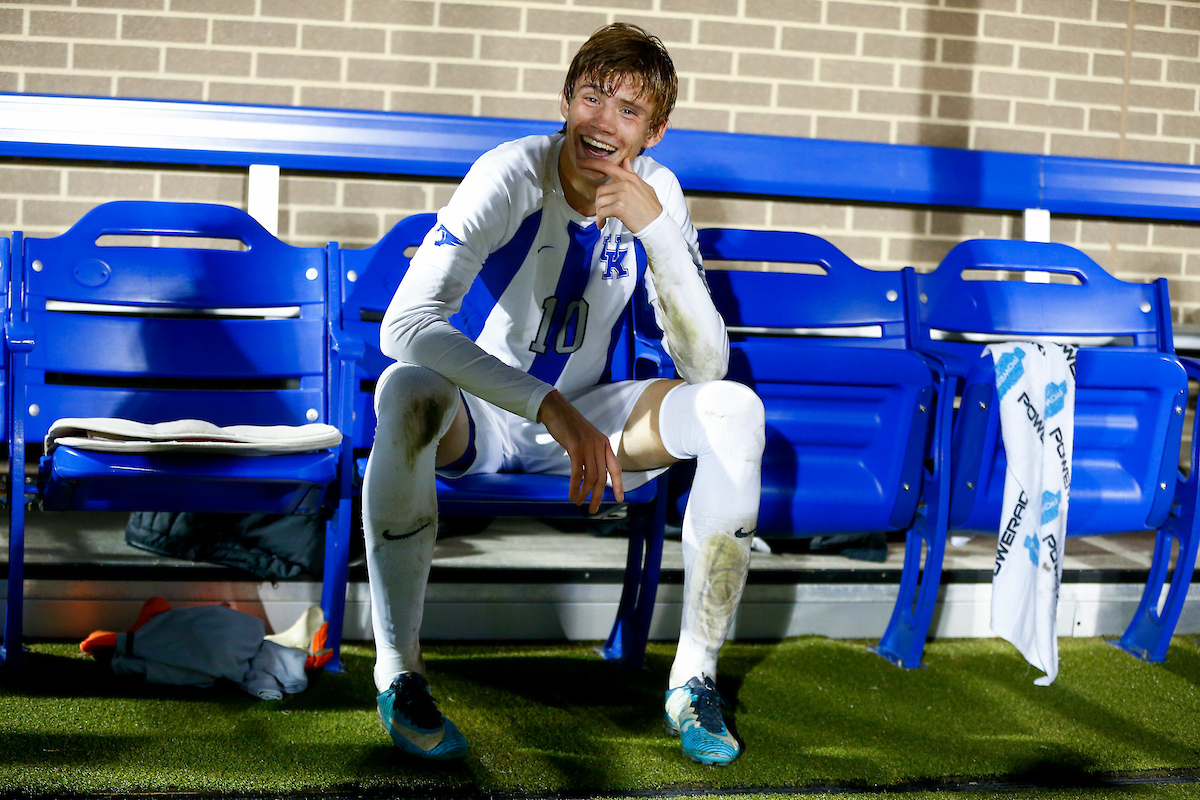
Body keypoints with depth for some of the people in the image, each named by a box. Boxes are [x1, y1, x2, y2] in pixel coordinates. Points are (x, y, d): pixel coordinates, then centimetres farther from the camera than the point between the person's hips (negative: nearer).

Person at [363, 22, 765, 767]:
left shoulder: (656, 192, -9)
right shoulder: (512, 176, -22)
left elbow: (707, 366, -15)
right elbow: (405, 324, -36)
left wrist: (658, 228, -27)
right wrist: (552, 409, -45)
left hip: (579, 417, 4)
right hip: (477, 420, -3)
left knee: (737, 408, -21)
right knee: (407, 392, -38)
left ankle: (695, 676, -13)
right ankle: (399, 673, -22)